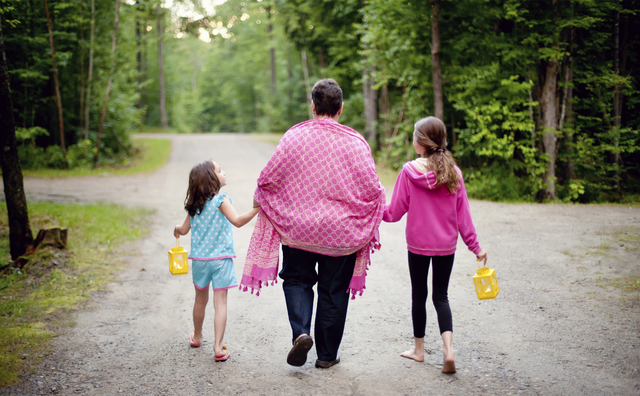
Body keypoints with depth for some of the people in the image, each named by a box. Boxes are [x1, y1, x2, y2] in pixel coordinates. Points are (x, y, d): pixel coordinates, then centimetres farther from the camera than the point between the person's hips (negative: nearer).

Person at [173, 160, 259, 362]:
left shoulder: (194, 205, 5)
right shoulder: (220, 200, -11)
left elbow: (184, 230, 13)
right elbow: (237, 221, -24)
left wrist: (176, 229, 34)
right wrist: (256, 209, -29)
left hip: (199, 259, 5)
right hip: (221, 258, -5)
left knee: (201, 300, 21)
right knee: (220, 302, -3)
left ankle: (197, 336, 40)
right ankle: (218, 347, -8)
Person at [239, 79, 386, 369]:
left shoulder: (293, 137, -8)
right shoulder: (355, 142, -9)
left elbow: (268, 181, -4)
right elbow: (372, 190, -9)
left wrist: (259, 200, 18)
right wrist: (372, 231, 9)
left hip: (298, 226, 0)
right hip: (341, 232, 0)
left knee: (297, 279, 18)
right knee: (333, 290, 12)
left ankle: (300, 332, -6)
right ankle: (327, 355, 20)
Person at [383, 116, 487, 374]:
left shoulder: (409, 171, -12)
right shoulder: (453, 172, -4)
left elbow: (394, 212, -7)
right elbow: (463, 214, 0)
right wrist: (474, 245, 8)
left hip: (418, 245, -2)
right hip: (446, 245, 2)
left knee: (419, 295, 13)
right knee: (441, 296, 10)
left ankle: (419, 349, 25)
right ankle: (448, 349, -8)